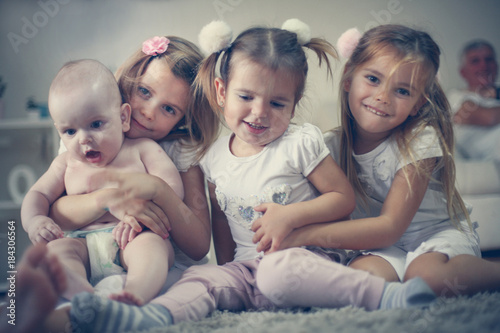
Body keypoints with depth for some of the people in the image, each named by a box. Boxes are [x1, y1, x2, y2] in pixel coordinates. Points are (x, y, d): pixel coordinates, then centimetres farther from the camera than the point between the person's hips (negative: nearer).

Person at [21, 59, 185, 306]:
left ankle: (136, 293, -59)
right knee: (57, 249, -26)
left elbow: (172, 188, -1)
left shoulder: (142, 150, 9)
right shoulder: (67, 164, 21)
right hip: (84, 244, 3)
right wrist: (33, 220, -3)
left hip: (132, 241, -3)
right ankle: (84, 294, -52)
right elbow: (37, 194, 23)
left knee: (150, 243, -34)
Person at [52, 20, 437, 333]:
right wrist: (228, 270, 14)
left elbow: (344, 197, -4)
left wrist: (292, 215, -17)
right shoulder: (216, 157, 9)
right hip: (245, 266, 5)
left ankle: (384, 295, -46)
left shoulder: (301, 143, -4)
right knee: (200, 279, -20)